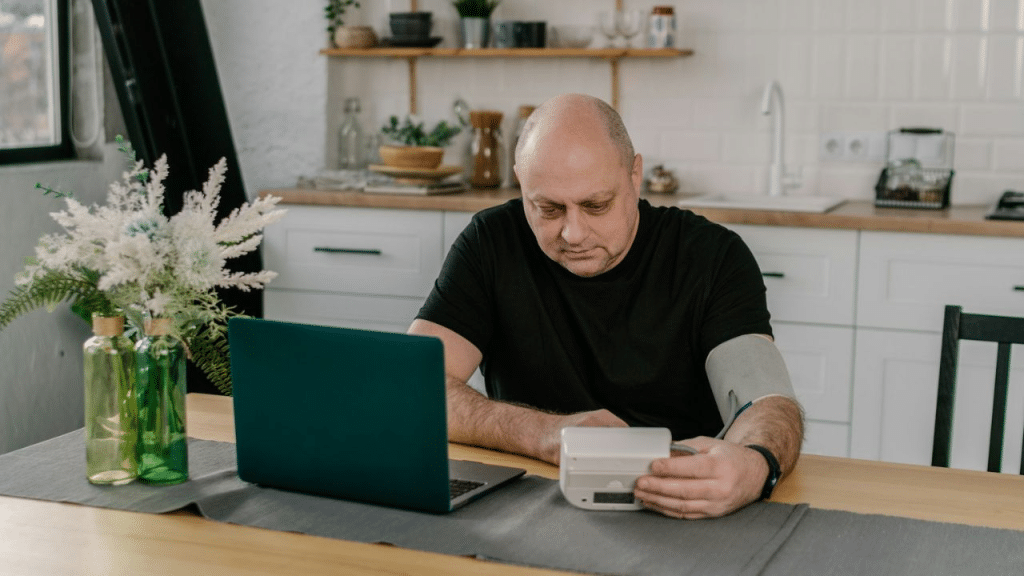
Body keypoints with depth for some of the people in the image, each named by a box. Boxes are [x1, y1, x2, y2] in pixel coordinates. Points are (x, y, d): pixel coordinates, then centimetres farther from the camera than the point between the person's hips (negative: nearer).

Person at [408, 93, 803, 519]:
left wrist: (754, 467, -42)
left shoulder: (713, 256, -5)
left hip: (684, 518, 1)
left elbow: (769, 402, -17)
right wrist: (546, 433, -26)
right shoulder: (492, 243, -2)